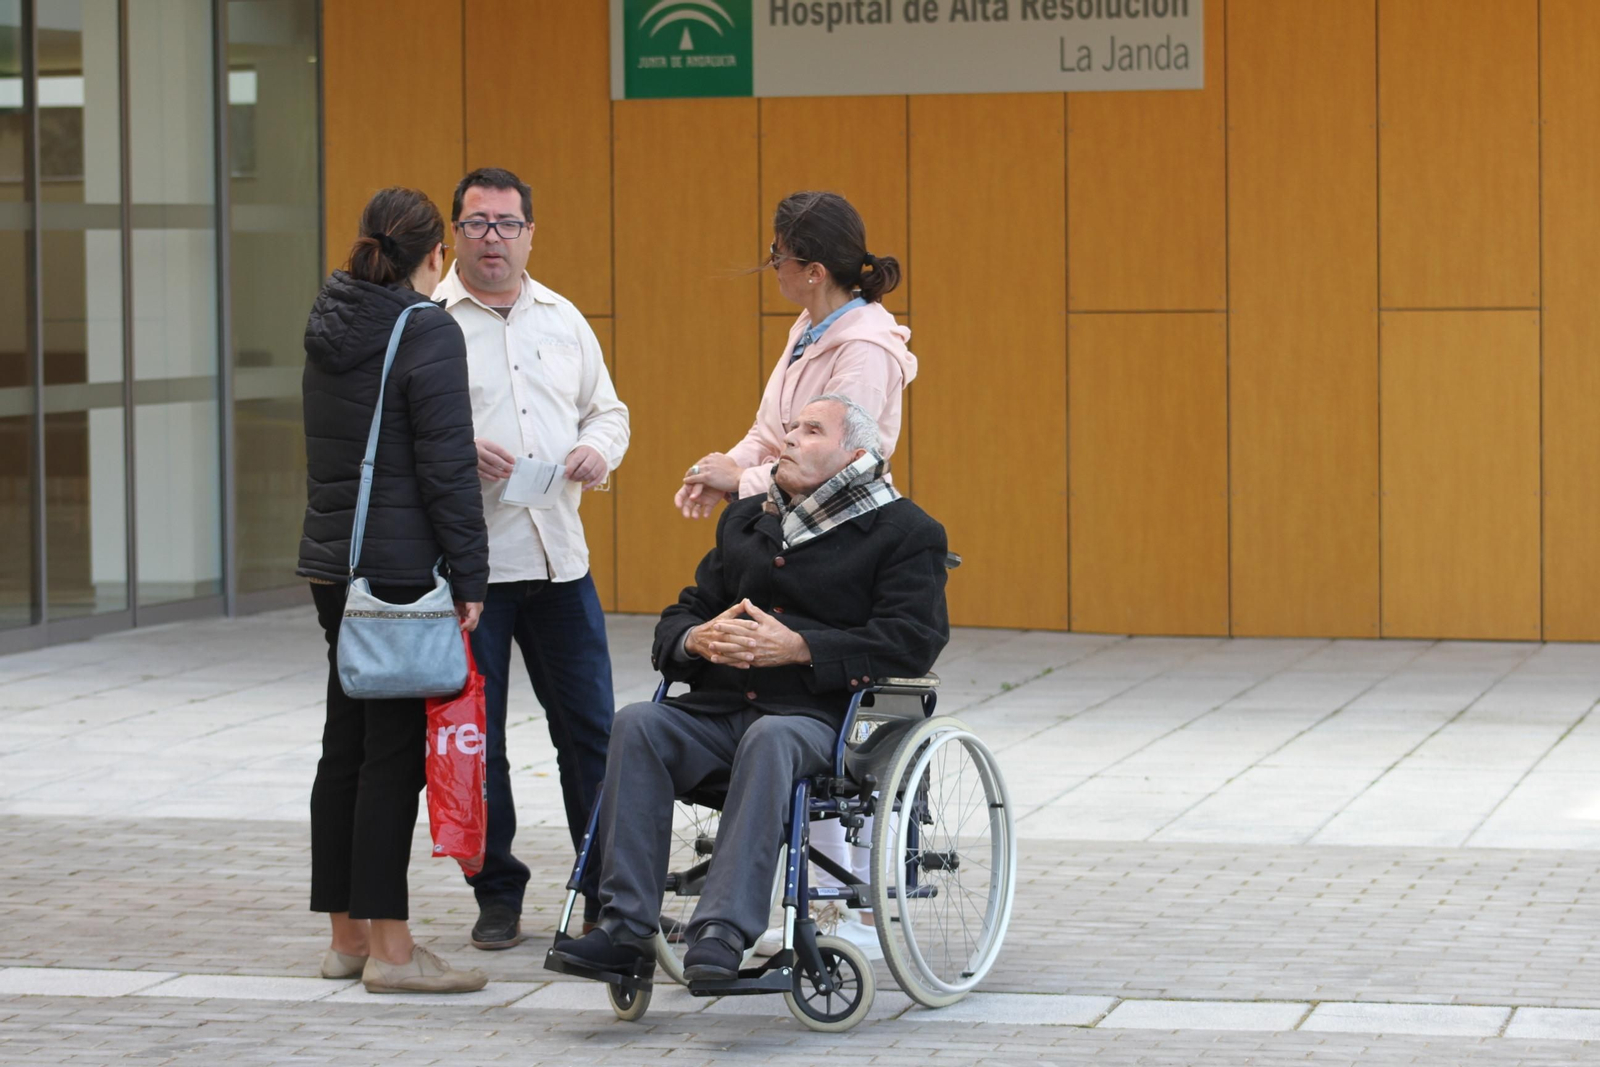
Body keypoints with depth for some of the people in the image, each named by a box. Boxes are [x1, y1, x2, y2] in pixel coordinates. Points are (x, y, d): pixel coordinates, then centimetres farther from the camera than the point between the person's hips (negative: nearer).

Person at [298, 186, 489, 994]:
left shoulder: (331, 327, 11)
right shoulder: (426, 333, -12)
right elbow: (446, 466, -15)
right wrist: (469, 577, -11)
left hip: (331, 562, 8)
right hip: (401, 565, -8)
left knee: (347, 744, 12)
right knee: (394, 749, -5)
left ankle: (347, 934, 18)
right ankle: (389, 949, -3)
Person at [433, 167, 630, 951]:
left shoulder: (562, 320, 13)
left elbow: (607, 409, 21)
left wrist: (598, 448, 0)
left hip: (558, 557, 4)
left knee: (590, 727, 4)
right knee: (474, 737, 3)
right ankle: (497, 895, 14)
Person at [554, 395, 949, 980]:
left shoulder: (904, 531, 7)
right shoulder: (746, 520, 26)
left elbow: (913, 640, -7)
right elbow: (681, 614, 25)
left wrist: (798, 648, -16)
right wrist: (696, 639, -2)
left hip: (816, 714, -5)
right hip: (719, 707, 5)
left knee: (768, 741, -39)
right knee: (637, 724, -25)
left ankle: (722, 931, -44)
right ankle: (624, 925, -30)